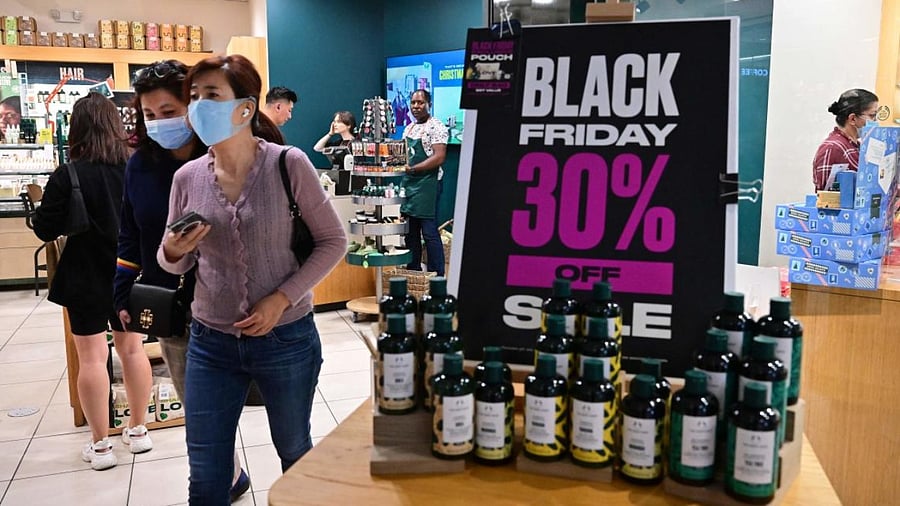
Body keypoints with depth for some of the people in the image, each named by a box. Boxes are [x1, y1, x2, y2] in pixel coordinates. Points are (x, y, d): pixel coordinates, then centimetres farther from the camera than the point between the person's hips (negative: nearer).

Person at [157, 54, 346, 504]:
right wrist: (174, 251, -15)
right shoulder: (188, 177, -3)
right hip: (210, 343, 3)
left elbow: (333, 240, -7)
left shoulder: (289, 165, -13)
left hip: (286, 339, -2)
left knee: (295, 452, 20)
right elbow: (174, 263, 9)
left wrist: (281, 299, -16)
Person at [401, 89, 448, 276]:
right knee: (410, 233, 11)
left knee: (430, 233, -6)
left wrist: (413, 169, -20)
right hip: (408, 184, 8)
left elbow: (439, 157, -16)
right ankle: (413, 273, 21)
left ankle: (437, 277, 1)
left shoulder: (436, 127, -7)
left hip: (427, 185, -8)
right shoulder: (409, 128, 17)